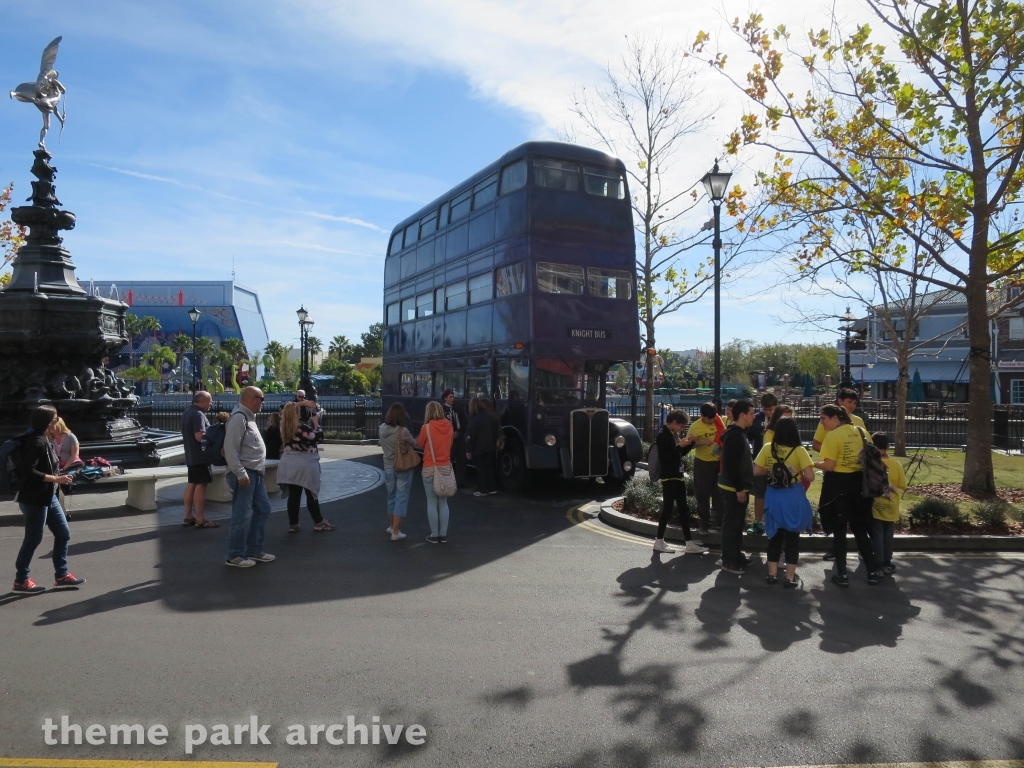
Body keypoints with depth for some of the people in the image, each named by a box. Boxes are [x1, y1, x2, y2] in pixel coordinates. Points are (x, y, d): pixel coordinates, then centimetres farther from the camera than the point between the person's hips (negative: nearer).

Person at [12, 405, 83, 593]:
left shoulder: (43, 440, 10)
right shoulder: (37, 442, -19)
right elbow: (28, 471, -26)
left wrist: (58, 475, 4)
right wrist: (56, 479, -22)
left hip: (48, 496, 10)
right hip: (34, 499, -10)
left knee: (63, 533, 12)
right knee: (33, 539, 3)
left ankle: (61, 575, 21)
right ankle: (21, 580, 18)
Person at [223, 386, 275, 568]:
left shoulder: (248, 417, 17)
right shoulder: (239, 417, -14)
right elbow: (230, 448, -21)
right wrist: (241, 474, -23)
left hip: (255, 473, 10)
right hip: (244, 474, -10)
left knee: (263, 509, 16)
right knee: (242, 515, -4)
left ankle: (254, 549, 25)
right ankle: (235, 555, 7)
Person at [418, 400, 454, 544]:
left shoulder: (426, 427, -12)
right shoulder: (449, 426, 0)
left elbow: (420, 444, 3)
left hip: (430, 469, -4)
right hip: (446, 468, 4)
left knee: (432, 502, 5)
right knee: (443, 502, 12)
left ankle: (434, 535, 8)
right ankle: (443, 535, 15)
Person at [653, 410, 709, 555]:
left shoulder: (675, 434, 11)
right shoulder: (662, 435, -15)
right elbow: (663, 458, -22)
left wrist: (690, 443, 3)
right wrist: (679, 445, -24)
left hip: (678, 476, 9)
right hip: (669, 477, -9)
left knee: (683, 509, 9)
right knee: (667, 509, -2)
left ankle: (689, 543, 13)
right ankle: (659, 542, 9)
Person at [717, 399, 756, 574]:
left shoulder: (737, 433, 13)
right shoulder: (734, 435, -20)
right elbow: (732, 464, -24)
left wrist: (742, 486, 18)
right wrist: (739, 489, -23)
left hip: (737, 486, 10)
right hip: (733, 488, -10)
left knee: (737, 523, 18)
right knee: (731, 524, -3)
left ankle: (736, 556, 28)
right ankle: (729, 561, 5)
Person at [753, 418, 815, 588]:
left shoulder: (767, 448, -4)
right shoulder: (799, 450, -11)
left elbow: (756, 472, -3)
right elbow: (810, 477, -15)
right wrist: (800, 473, 5)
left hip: (773, 497, 3)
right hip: (794, 498, -2)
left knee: (775, 536, 16)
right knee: (792, 537, 9)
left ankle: (772, 574, 21)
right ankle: (790, 578, 13)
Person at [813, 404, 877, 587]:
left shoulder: (832, 435, -15)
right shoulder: (861, 431, 4)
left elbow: (829, 466, -18)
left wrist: (815, 463, -1)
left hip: (838, 484, -6)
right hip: (859, 482, 6)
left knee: (839, 530, 6)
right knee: (860, 529, 17)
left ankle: (842, 575, 10)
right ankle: (872, 572, 22)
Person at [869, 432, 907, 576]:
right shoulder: (897, 465, -6)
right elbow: (903, 486, 3)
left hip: (875, 506, -3)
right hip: (891, 507, 3)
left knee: (877, 536, 4)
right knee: (888, 536, 14)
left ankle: (878, 565, 5)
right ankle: (887, 564, 21)